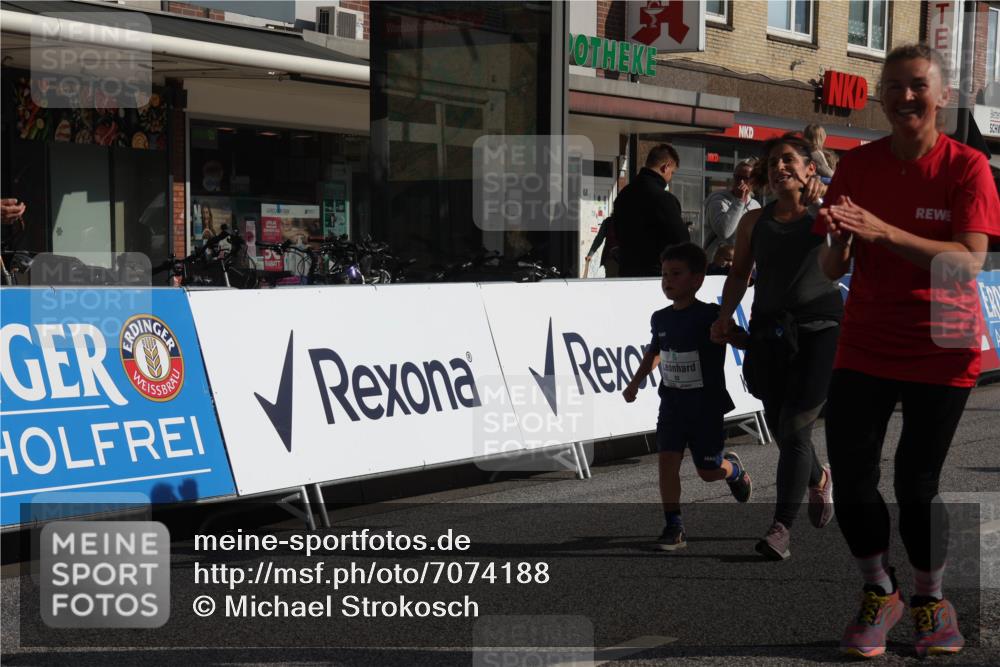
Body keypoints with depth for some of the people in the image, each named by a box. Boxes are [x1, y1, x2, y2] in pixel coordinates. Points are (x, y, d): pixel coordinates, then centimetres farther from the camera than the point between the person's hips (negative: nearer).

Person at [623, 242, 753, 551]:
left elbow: (742, 341, -16)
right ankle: (673, 528, -3)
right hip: (672, 404, 4)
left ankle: (735, 470, 43)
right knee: (667, 459, -9)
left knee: (709, 470, 6)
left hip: (706, 405, -4)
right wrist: (635, 383, 19)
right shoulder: (661, 319, 4)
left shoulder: (710, 316, -14)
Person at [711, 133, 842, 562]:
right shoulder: (754, 222, 11)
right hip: (769, 332, 4)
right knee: (782, 430, 11)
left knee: (794, 427, -13)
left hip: (819, 329, -4)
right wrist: (725, 315, 3)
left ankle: (782, 528, -12)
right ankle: (819, 480, 44)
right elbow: (739, 273, 17)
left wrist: (822, 193, -28)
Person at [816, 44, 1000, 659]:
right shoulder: (858, 166, 1)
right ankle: (880, 593, 21)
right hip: (866, 347, 3)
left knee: (917, 484, -2)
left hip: (941, 349, -3)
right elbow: (834, 269, 0)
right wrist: (840, 242, -24)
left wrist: (885, 232, -30)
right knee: (851, 478, -4)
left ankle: (932, 600, 23)